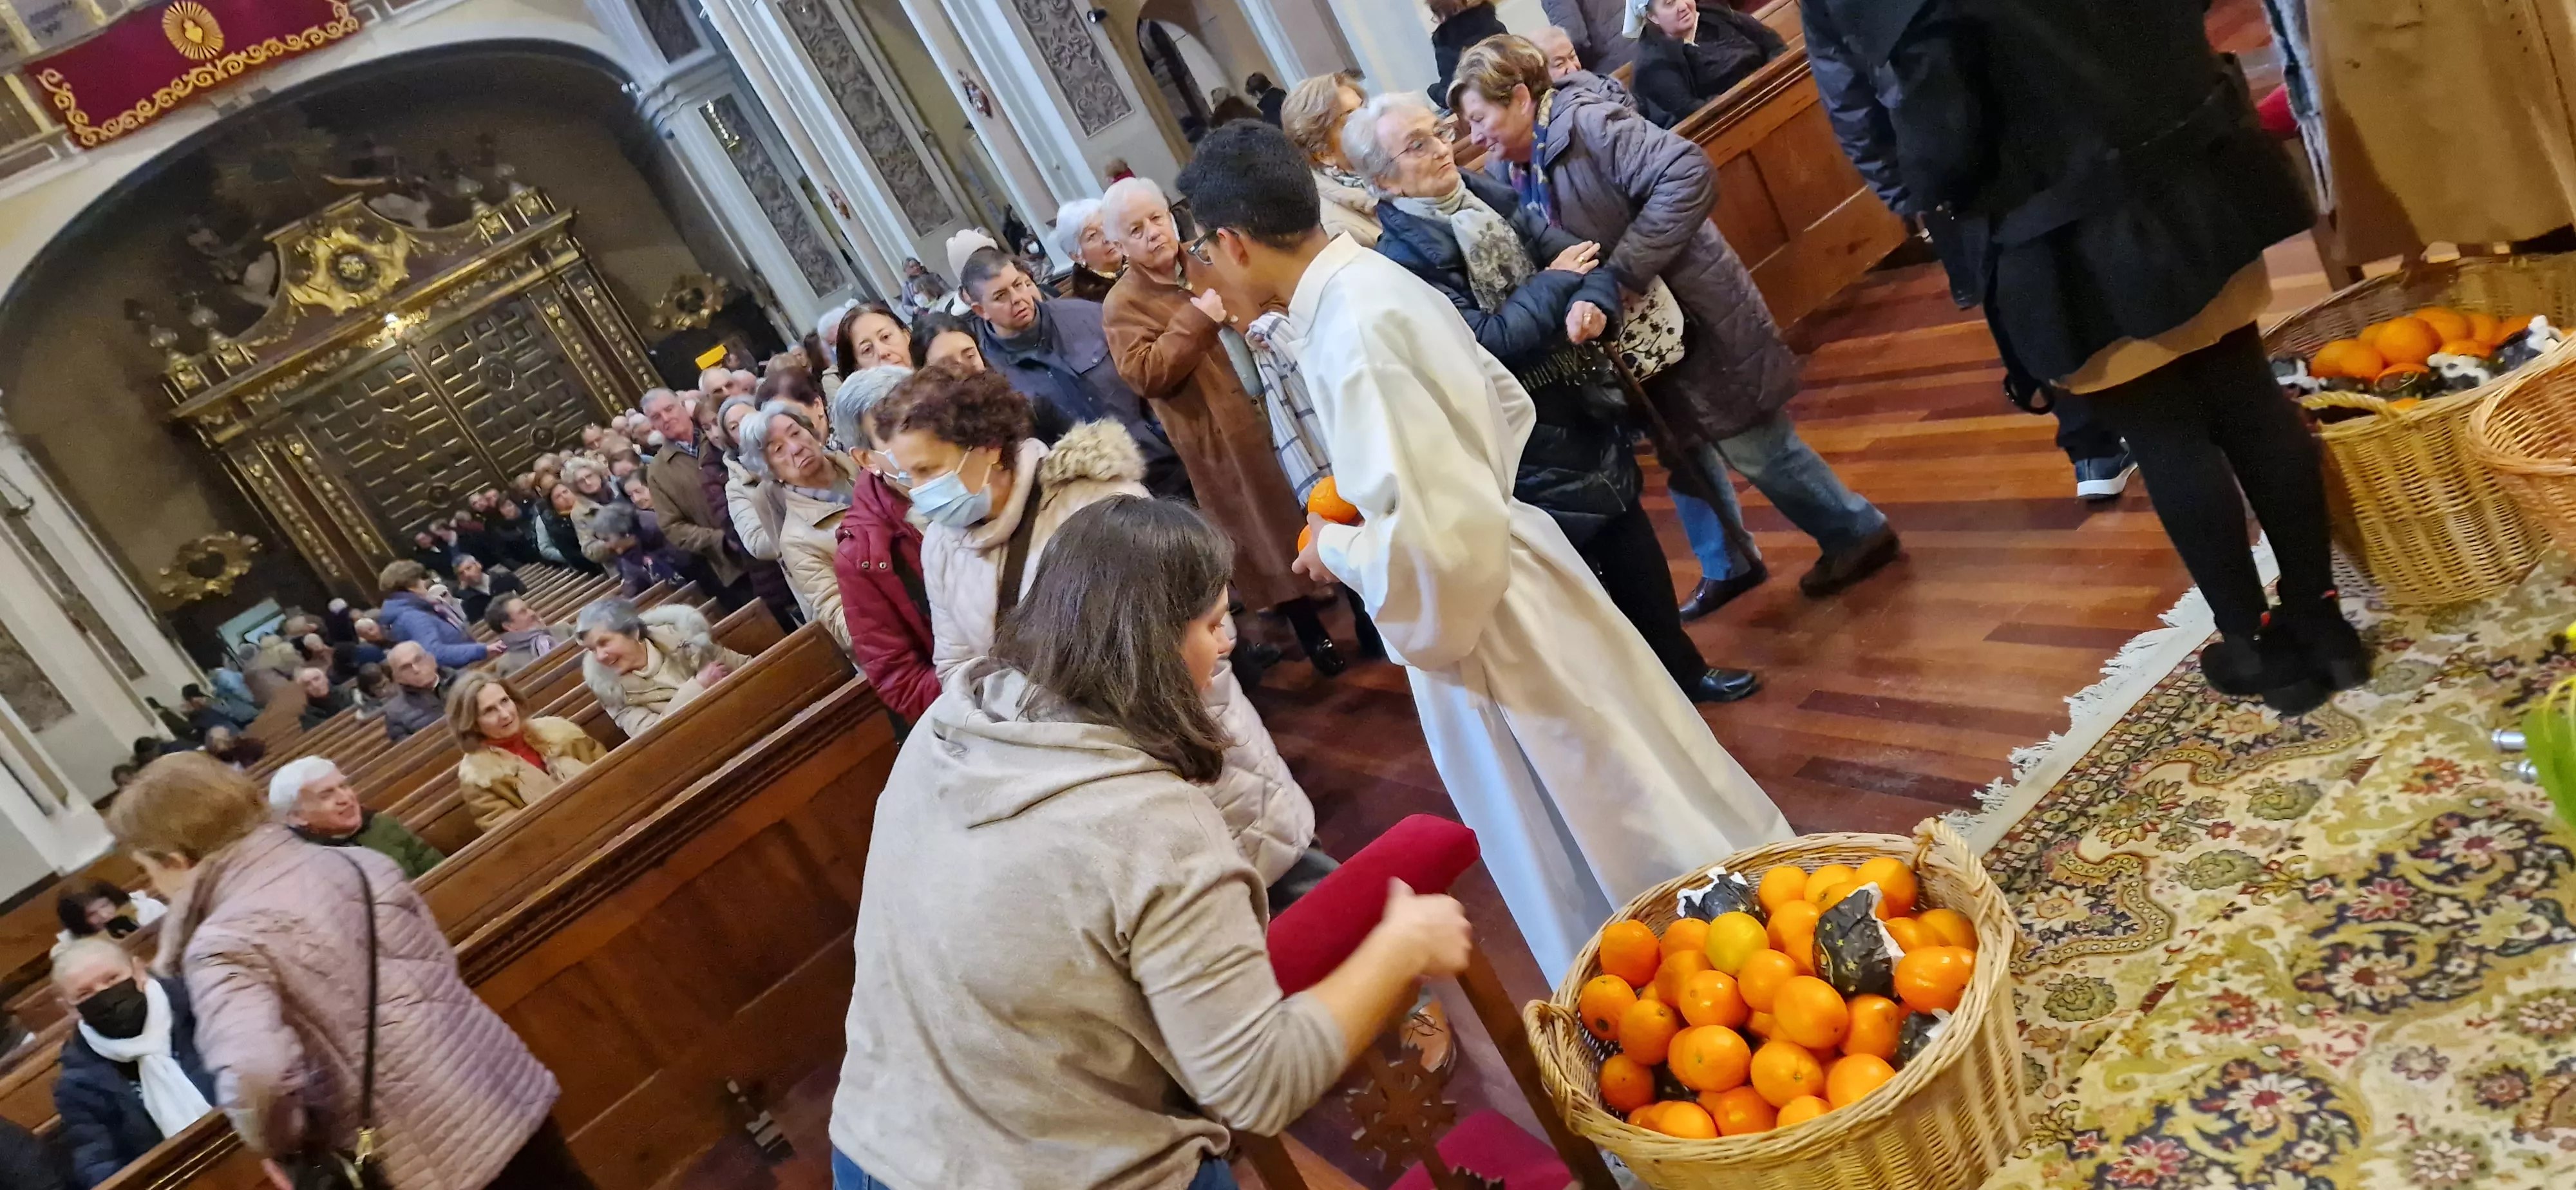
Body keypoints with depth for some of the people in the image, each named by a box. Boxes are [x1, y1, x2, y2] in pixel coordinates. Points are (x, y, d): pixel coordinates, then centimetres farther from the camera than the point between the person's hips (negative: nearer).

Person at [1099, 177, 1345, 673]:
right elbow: (1145, 375, -20)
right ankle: (1311, 634, 26)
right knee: (1275, 535, 8)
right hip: (1228, 439, -4)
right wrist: (1197, 319, -25)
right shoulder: (1124, 306, -6)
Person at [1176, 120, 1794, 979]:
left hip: (1492, 627, -9)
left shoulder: (1350, 335, -27)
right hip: (1509, 574, 9)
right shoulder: (1375, 280, 2)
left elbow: (1435, 540, -32)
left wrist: (1338, 549, -13)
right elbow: (1505, 403, 16)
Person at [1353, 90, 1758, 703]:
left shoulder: (1488, 195, 3)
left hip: (1583, 406, 7)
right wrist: (1553, 281, -11)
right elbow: (1489, 343, -24)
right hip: (1527, 440, -7)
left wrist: (1592, 301, -22)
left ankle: (1684, 669, 40)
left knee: (1635, 551, 19)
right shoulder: (1402, 257, -17)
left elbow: (1581, 257, 1)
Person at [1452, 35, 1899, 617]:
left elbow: (1689, 174, -32)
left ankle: (1860, 532, 24)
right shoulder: (1511, 174, 2)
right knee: (1682, 447, 19)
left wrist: (1623, 273, -33)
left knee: (1752, 444, 2)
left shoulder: (1588, 126, -22)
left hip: (1693, 315, -8)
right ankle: (1728, 565, 38)